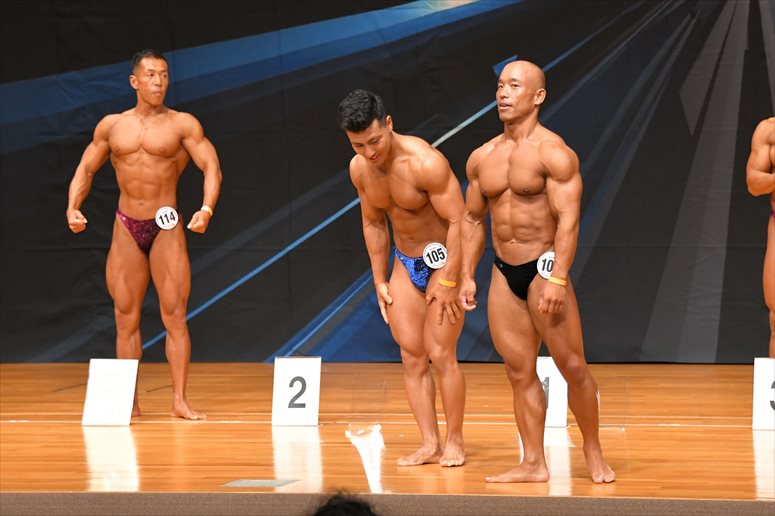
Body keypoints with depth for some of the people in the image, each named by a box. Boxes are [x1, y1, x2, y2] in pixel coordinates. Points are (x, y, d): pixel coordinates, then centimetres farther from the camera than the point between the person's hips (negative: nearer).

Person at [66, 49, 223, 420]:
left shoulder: (182, 125, -2)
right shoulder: (112, 126, 8)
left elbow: (212, 168, -8)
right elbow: (86, 168, 14)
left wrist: (206, 209, -25)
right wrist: (73, 208, -3)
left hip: (166, 228, -3)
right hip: (126, 228, 3)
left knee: (174, 314, -6)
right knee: (126, 317, 4)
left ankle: (180, 400, -5)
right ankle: (129, 401, 10)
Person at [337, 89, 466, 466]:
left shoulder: (425, 163, -26)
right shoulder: (359, 169, -5)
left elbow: (458, 220, -23)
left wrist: (448, 282, -23)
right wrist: (379, 280, 9)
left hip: (443, 259, -6)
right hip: (405, 264, 6)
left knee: (440, 354, -8)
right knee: (411, 357, 2)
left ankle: (454, 441, 4)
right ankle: (429, 444, 5)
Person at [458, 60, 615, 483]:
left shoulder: (554, 153, -10)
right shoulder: (482, 157, 10)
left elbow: (568, 219, -16)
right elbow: (472, 219, 18)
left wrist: (558, 280, -24)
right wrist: (467, 276, 10)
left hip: (544, 268, -6)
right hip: (503, 274, 6)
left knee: (573, 367, -4)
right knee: (520, 373, 5)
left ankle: (594, 454, 12)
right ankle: (533, 464, 9)